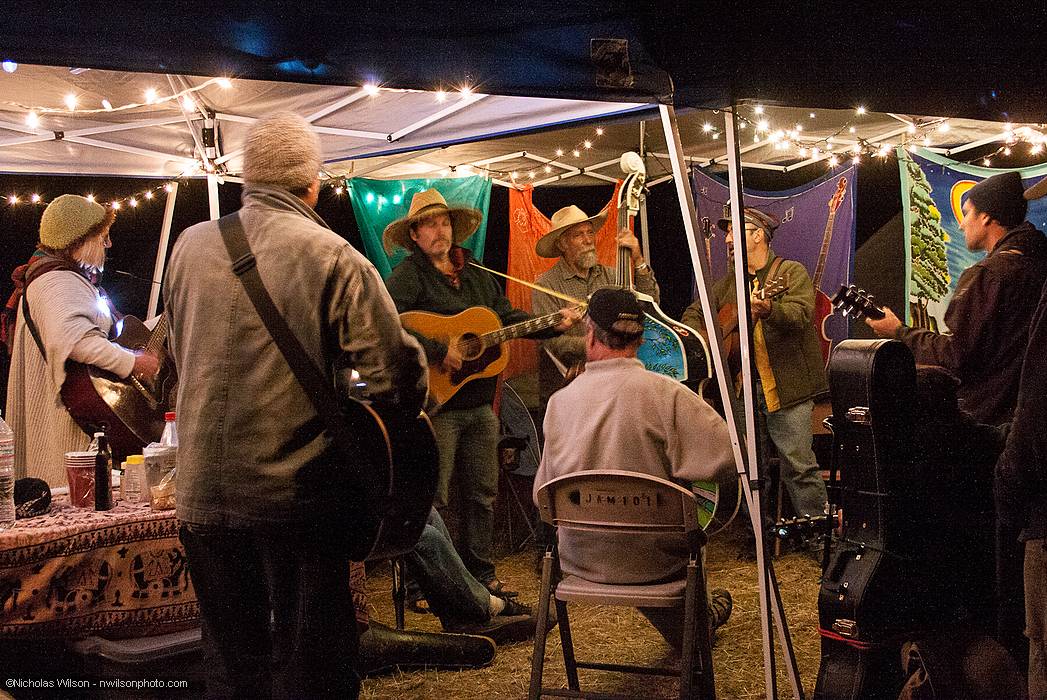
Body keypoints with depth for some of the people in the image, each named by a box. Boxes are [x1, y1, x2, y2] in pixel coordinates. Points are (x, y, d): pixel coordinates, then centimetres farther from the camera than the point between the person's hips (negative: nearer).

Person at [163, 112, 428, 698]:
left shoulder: (189, 246, 3)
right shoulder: (332, 258, -11)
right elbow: (397, 370, -14)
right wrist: (394, 419, 7)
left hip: (203, 493, 5)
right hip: (296, 491, -4)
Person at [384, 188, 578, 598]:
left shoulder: (477, 276, 16)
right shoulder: (408, 276, -8)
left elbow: (508, 316, 22)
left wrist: (553, 324, 9)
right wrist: (436, 352, -27)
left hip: (480, 405, 7)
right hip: (436, 404, -7)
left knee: (482, 494, 14)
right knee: (432, 497, -3)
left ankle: (480, 572, 26)